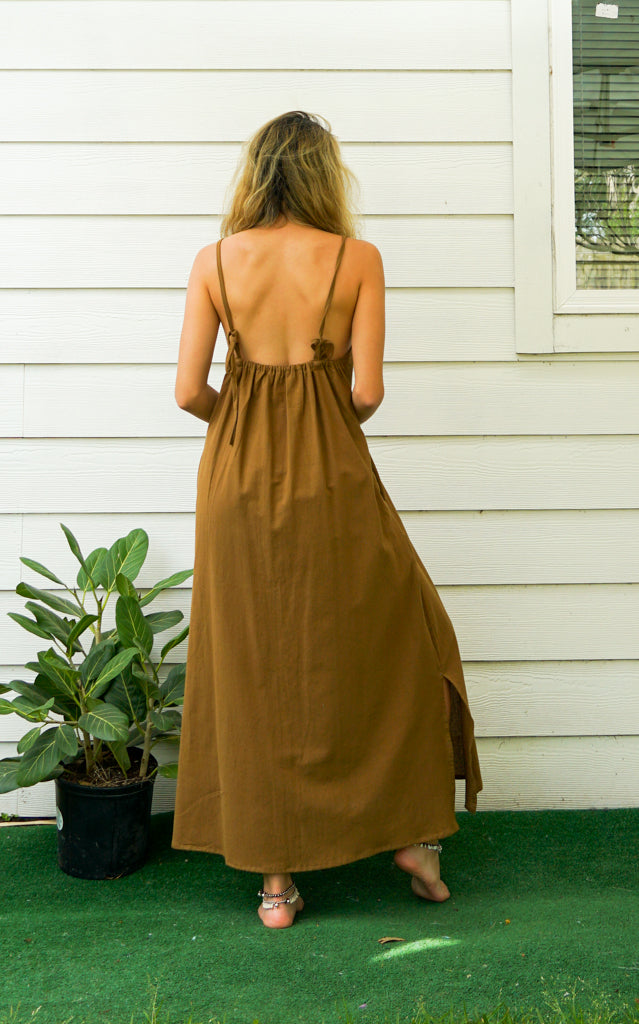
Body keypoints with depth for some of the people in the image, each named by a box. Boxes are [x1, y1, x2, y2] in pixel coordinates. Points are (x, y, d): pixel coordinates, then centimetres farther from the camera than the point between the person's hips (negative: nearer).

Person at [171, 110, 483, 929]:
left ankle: (275, 877, 18)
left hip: (239, 473, 2)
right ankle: (414, 835, 23)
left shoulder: (215, 260, 1)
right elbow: (367, 391, -9)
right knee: (389, 644, 17)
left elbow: (190, 390, -4)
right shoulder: (357, 258, -4)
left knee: (254, 666, 10)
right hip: (332, 474, -2)